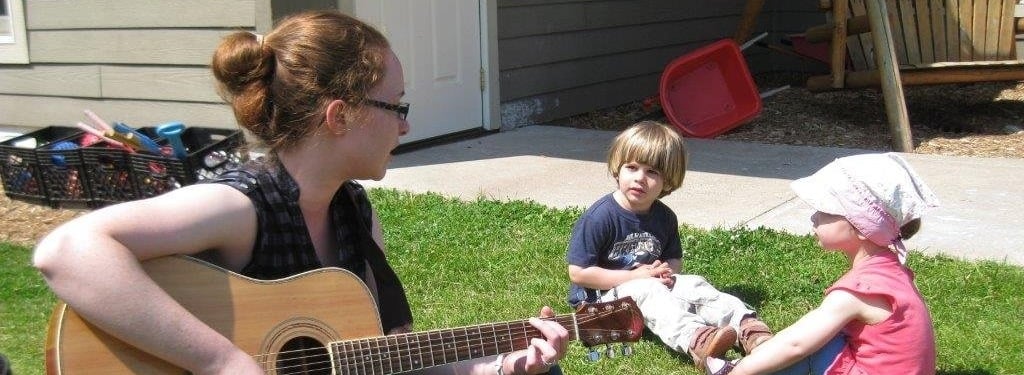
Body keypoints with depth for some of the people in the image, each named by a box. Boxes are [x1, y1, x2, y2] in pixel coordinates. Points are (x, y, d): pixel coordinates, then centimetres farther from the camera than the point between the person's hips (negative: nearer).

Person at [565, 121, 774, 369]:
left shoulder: (664, 217, 3)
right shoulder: (599, 217, -18)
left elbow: (675, 259, 19)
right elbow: (578, 272, -19)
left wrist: (668, 271, -8)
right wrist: (634, 276, -19)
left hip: (650, 285, 7)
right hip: (602, 295, -7)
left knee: (694, 285, -13)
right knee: (649, 292, -33)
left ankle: (748, 328, -32)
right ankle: (696, 342, -57)